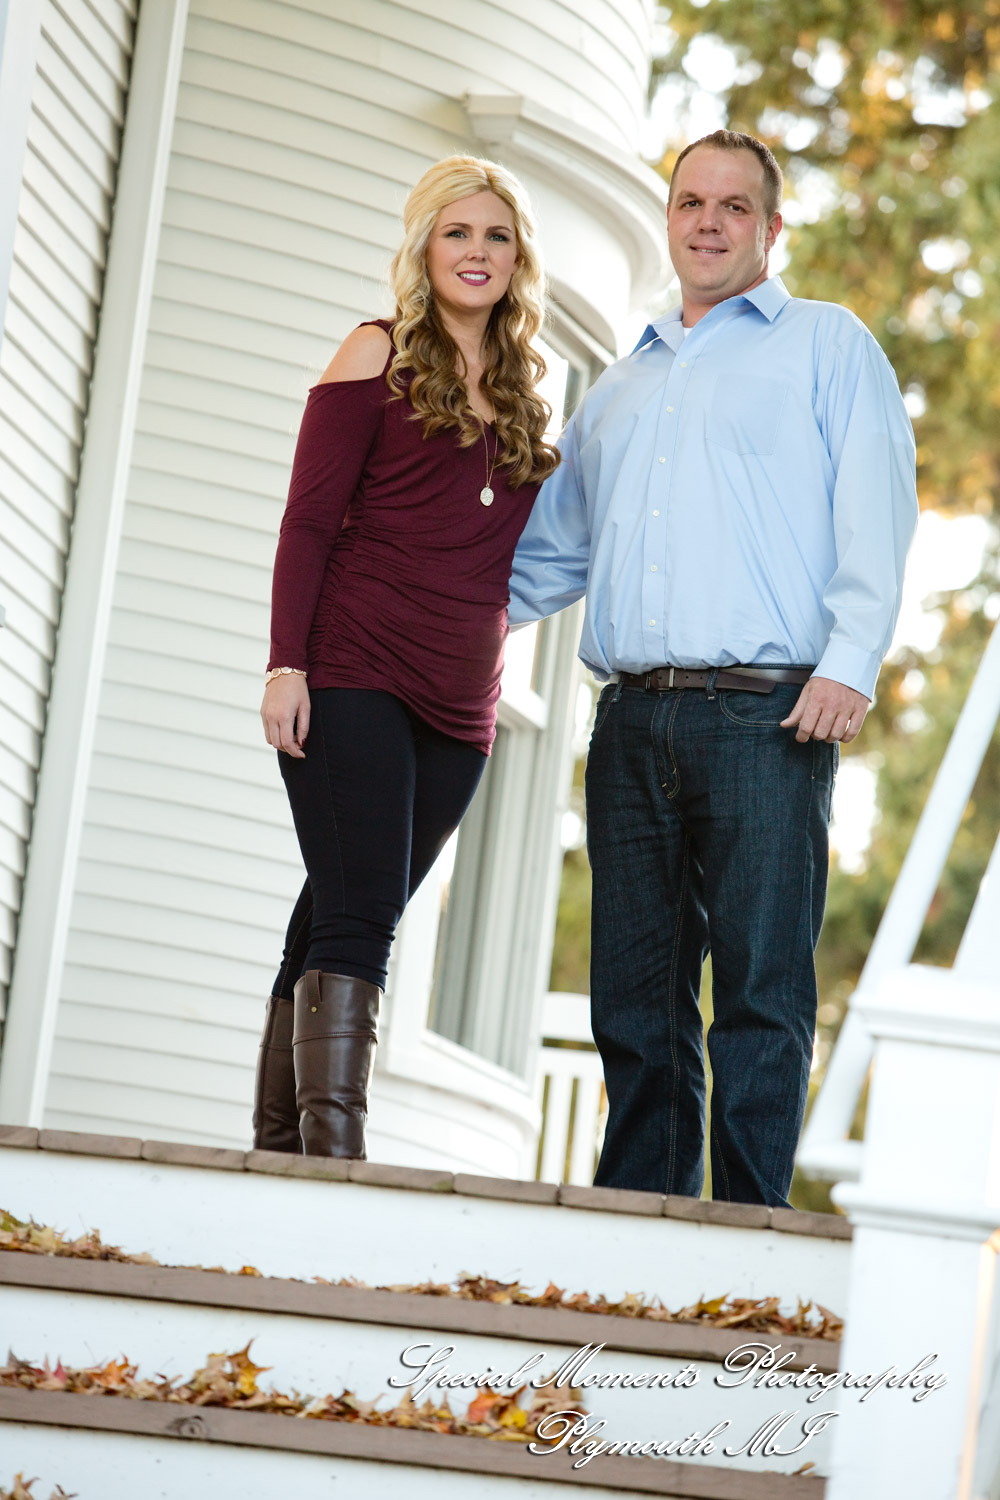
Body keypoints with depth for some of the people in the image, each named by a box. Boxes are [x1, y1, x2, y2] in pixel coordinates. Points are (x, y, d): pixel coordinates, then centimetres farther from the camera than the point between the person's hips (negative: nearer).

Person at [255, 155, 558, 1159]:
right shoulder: (379, 358, 4)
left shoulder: (524, 392, 18)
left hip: (457, 705, 5)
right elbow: (307, 520, -3)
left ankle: (277, 1151, 6)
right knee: (358, 916, -15)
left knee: (340, 922, 4)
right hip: (353, 676, -5)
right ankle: (334, 1150, -20)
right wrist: (286, 664, -11)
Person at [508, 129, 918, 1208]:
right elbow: (549, 552, 30)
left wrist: (850, 662, -14)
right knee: (634, 997, 4)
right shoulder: (620, 389, 27)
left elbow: (875, 512, -1)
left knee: (760, 992, -8)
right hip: (634, 720, 5)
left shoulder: (827, 345, 11)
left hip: (765, 719, -5)